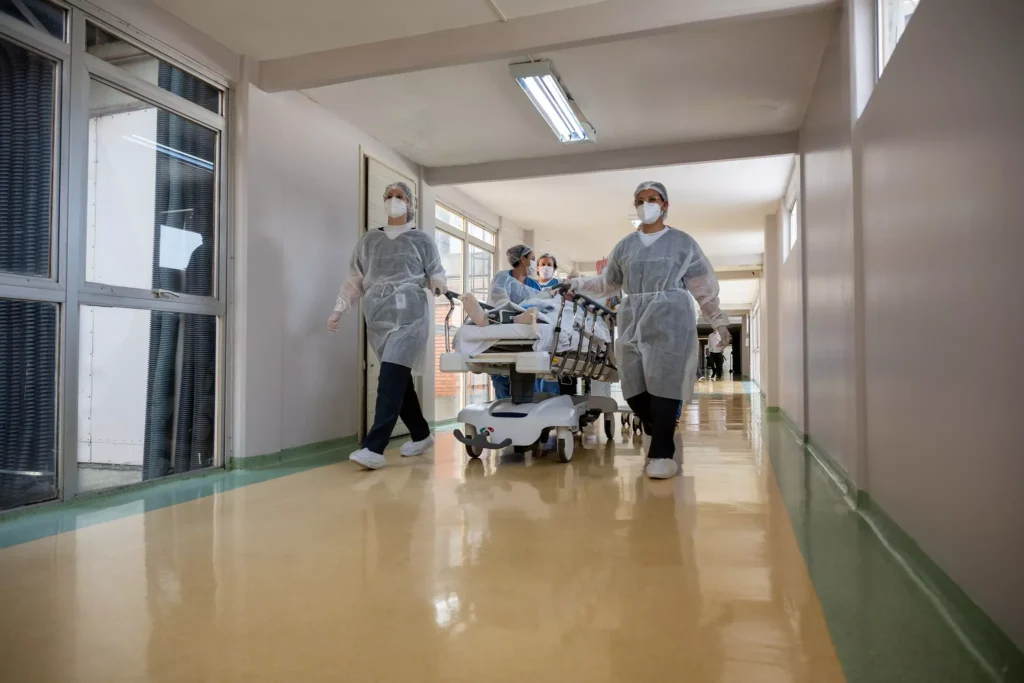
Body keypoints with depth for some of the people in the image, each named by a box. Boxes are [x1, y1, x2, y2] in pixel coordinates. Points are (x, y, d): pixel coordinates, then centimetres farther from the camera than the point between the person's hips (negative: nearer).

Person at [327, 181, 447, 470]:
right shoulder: (369, 240, 16)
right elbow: (355, 279, 17)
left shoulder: (421, 240, 8)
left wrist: (440, 285, -15)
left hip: (409, 317, -4)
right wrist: (339, 309, 9)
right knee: (398, 380, 8)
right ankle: (421, 434, 24)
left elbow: (436, 274, 8)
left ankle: (373, 448, -20)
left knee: (391, 380, -15)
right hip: (378, 317, 4)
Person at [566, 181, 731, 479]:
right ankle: (660, 435, 24)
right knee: (633, 387, -1)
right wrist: (577, 284, 17)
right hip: (633, 322, 4)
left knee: (663, 384, -11)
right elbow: (607, 283, 24)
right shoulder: (625, 245, 16)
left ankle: (662, 454, -2)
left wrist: (719, 321, 8)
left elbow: (704, 286, 9)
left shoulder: (683, 242, 8)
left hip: (670, 321, -3)